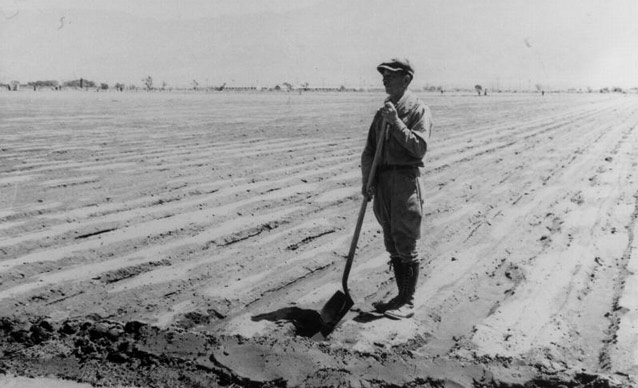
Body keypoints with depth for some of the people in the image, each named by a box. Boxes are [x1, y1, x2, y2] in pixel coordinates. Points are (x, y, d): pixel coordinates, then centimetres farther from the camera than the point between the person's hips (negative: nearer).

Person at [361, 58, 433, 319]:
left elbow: (419, 148, -16)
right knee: (392, 245, 12)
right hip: (382, 181, 7)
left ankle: (408, 302, 8)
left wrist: (396, 122, -19)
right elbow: (369, 151, 11)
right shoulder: (382, 113, 16)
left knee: (406, 244, -2)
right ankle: (401, 296, 23)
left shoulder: (419, 110, -4)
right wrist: (367, 180, -3)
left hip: (406, 179, -7)